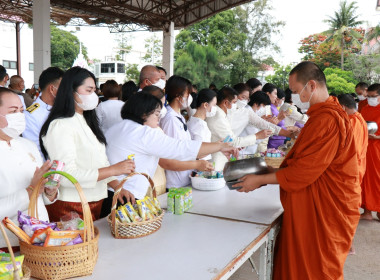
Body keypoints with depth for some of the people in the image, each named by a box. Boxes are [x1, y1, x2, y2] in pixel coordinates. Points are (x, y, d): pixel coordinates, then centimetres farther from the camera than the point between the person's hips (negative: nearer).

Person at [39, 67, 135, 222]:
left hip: (95, 202, 8)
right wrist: (114, 169, -22)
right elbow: (67, 176, -24)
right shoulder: (60, 126, -15)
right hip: (70, 207, -8)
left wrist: (117, 186, -2)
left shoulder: (86, 122, 15)